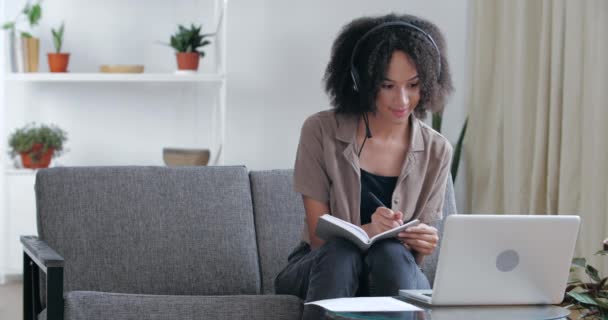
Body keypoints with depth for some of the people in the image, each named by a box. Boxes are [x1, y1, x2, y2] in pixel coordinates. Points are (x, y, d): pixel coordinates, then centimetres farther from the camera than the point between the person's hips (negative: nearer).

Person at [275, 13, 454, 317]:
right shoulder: (321, 132, -9)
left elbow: (414, 253, 2)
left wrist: (424, 244, -24)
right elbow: (319, 237, -10)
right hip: (321, 267, -1)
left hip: (392, 271, 1)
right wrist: (367, 231, -32)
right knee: (341, 251, -36)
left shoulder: (436, 151, -2)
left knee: (392, 253, -34)